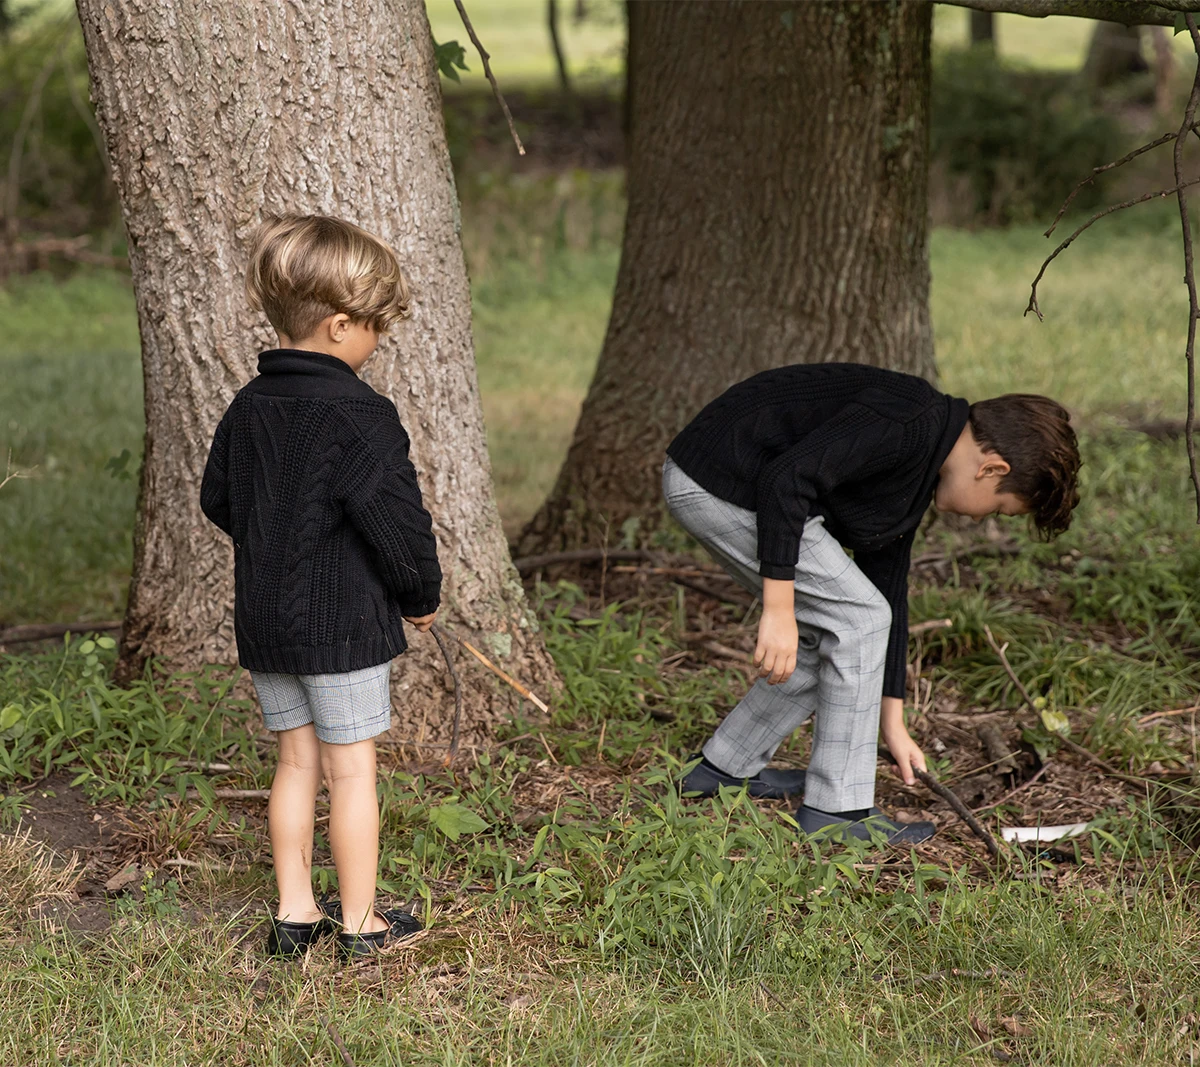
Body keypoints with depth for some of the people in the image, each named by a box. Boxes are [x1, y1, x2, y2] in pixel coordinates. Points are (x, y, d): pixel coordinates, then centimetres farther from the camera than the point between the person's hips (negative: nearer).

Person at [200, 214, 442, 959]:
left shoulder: (248, 408, 4)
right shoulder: (360, 417, -19)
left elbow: (218, 501, 15)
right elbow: (399, 521, -20)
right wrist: (422, 596, -3)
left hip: (263, 620, 7)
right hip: (344, 624, -7)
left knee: (297, 762, 16)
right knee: (352, 770, 4)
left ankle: (294, 914, 21)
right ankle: (361, 924, 13)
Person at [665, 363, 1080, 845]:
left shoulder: (916, 479, 14)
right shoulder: (908, 424, -18)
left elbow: (888, 590, 20)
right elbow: (787, 478, -27)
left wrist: (892, 723, 23)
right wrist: (779, 609, -25)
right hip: (721, 483, -10)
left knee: (834, 633, 16)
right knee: (858, 620, -6)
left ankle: (726, 768, 28)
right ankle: (836, 808, 1)